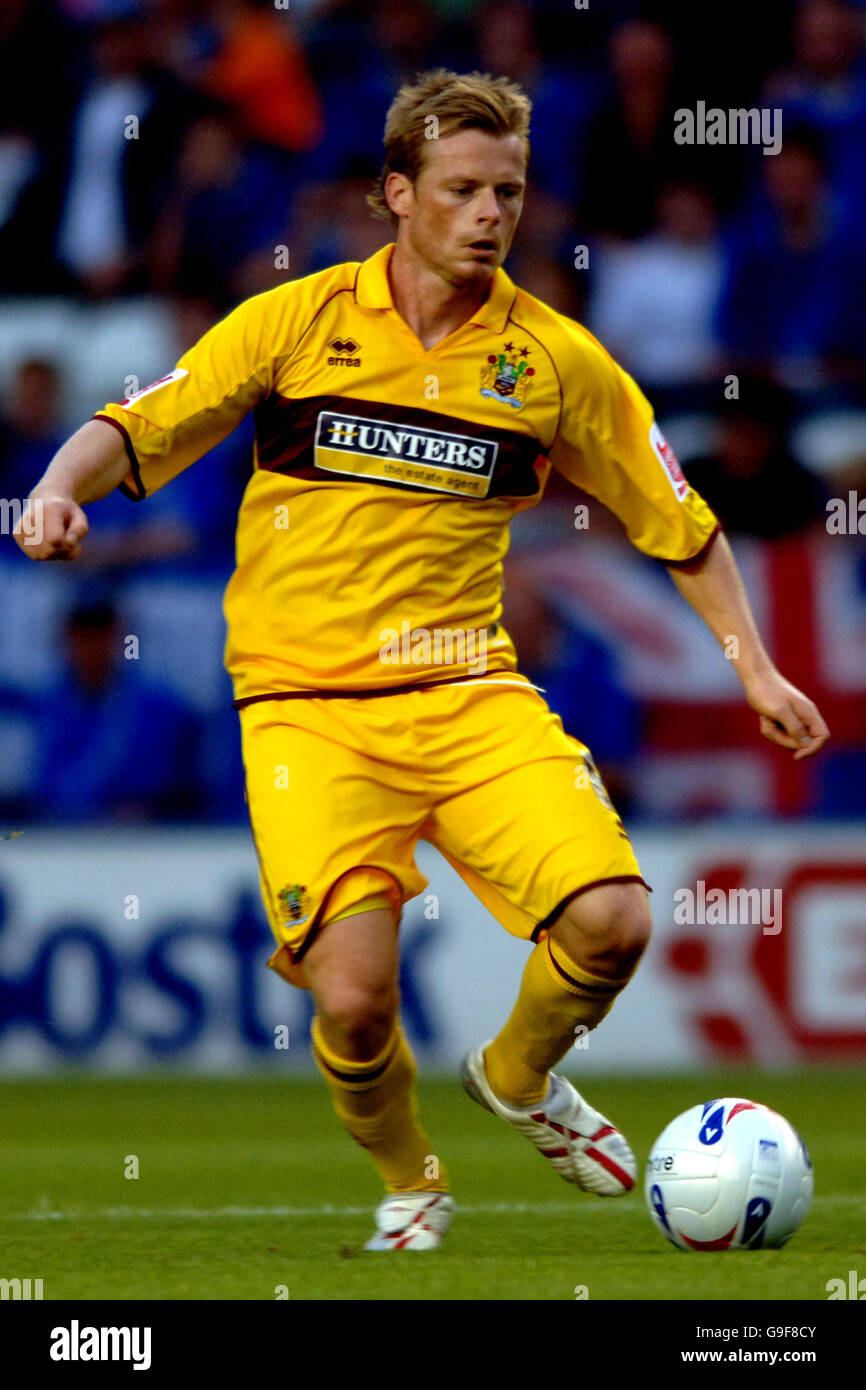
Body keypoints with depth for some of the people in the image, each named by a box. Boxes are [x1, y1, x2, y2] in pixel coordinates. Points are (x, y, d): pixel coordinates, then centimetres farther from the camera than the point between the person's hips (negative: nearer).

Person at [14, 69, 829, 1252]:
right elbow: (139, 431, 2)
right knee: (355, 1001, -19)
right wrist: (61, 488, -19)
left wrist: (754, 666, 9)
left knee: (610, 921, -20)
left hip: (470, 695, 2)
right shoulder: (297, 323, 0)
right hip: (307, 703, -2)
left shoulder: (554, 358, 4)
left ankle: (520, 1075, 16)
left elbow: (677, 522, 14)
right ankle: (407, 1183, 16)